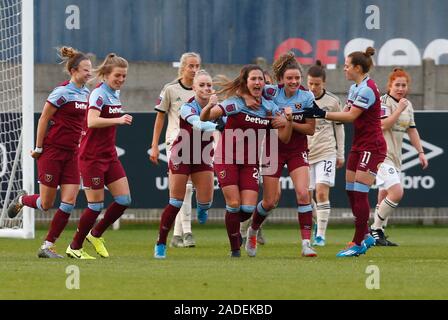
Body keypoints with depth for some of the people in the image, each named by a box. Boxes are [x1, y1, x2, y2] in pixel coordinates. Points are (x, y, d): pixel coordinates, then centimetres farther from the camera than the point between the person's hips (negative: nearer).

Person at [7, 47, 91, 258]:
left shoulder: (85, 92, 9)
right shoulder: (62, 92, -15)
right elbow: (43, 119, -12)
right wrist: (38, 148, -10)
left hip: (71, 153, 7)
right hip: (52, 151, -7)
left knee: (69, 203, -5)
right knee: (46, 204, 0)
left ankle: (47, 247, 3)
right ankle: (21, 200, 35)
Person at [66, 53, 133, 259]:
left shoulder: (115, 94, 11)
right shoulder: (99, 94, -16)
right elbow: (92, 121, -31)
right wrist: (118, 120, -37)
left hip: (109, 155, 8)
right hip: (92, 156, -8)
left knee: (124, 200, 1)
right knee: (96, 205, -4)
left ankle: (96, 234, 20)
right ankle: (74, 247, 11)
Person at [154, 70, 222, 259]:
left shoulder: (217, 106, -7)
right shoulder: (187, 108, -21)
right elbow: (198, 124, -40)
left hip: (203, 158, 4)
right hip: (182, 156, -4)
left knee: (206, 201, -4)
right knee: (176, 203, -6)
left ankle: (201, 208, 37)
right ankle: (160, 244, 5)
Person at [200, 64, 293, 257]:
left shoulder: (270, 108, 1)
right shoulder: (235, 103, -14)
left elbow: (284, 138, 2)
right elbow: (204, 118, -24)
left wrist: (288, 121, -16)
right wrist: (209, 106, -47)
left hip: (250, 163, 4)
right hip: (227, 160, -4)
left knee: (248, 208, -6)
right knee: (234, 204, -11)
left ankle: (235, 227, 30)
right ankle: (235, 249, 7)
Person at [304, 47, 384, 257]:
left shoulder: (367, 90, -18)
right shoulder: (355, 88, 12)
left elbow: (351, 116, -21)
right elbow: (346, 115, 9)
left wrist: (322, 114, -20)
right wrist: (319, 114, -4)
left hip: (372, 147, -9)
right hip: (359, 146, 9)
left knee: (359, 193, -10)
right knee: (351, 191, 7)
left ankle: (358, 244, -6)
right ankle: (365, 236, 17)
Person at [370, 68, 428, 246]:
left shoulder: (408, 105, 15)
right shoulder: (383, 101, -10)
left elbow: (412, 130, 22)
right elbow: (384, 125, -21)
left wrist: (420, 152, 18)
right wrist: (399, 109, -20)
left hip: (395, 156, 8)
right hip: (381, 155, -8)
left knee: (384, 197, 9)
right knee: (396, 192, -20)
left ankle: (377, 234, 15)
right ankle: (375, 230, -10)